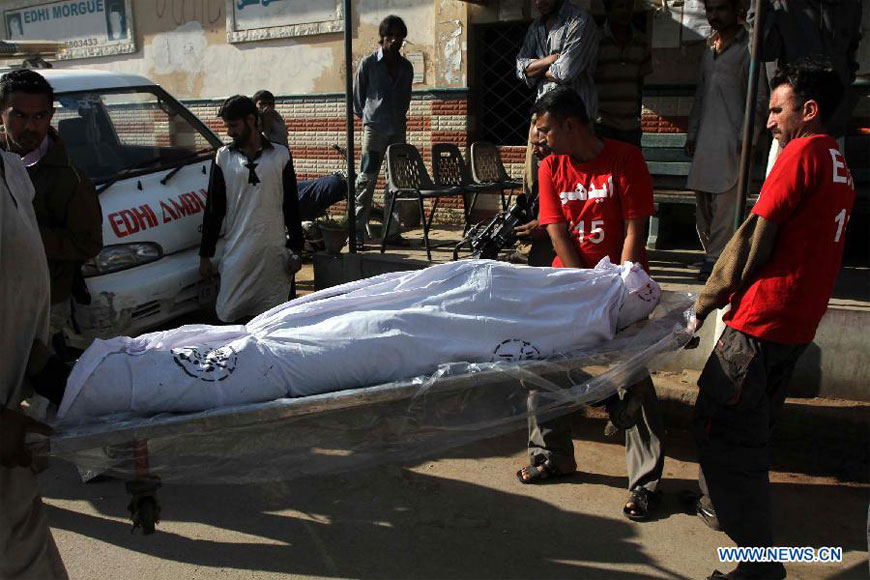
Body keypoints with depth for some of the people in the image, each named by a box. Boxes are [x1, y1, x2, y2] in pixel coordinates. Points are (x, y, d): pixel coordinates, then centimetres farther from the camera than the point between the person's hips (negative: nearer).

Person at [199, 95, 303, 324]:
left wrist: (295, 250, 2)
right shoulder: (223, 157, 7)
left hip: (274, 251, -1)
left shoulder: (280, 155, 5)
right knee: (228, 317, -1)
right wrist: (205, 254, 6)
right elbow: (213, 209, 9)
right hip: (236, 251, 1)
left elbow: (291, 205, 6)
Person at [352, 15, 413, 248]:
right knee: (366, 179, -8)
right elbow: (357, 97, 8)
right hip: (374, 129, -5)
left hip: (398, 129, 5)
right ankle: (358, 231, -4)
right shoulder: (368, 64, -1)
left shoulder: (406, 67, 11)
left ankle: (392, 232, 10)